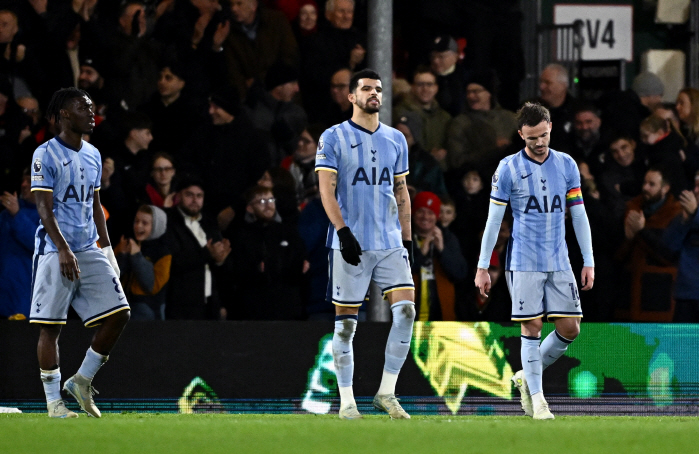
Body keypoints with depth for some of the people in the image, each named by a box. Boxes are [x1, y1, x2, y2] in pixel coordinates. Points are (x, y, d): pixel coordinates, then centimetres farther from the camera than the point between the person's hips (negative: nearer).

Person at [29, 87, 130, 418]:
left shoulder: (93, 155, 14)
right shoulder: (46, 155, -8)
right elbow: (44, 207, -13)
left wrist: (106, 247, 14)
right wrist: (63, 249, -21)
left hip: (90, 251, 7)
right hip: (55, 251, -7)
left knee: (118, 314, -2)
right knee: (50, 325, -4)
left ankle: (81, 381, 12)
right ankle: (54, 400, 2)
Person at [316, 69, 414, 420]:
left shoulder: (395, 140, 13)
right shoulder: (333, 138, -1)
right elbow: (326, 190, -7)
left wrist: (407, 239, 13)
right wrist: (343, 231, -17)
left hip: (390, 243, 4)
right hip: (350, 243, -4)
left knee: (406, 309, -11)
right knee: (346, 321, -1)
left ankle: (386, 393, 0)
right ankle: (346, 400, 8)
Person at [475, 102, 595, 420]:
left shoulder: (566, 165, 7)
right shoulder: (508, 168, -2)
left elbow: (579, 215, 11)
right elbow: (493, 220, 1)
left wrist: (589, 262, 6)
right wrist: (482, 267, -1)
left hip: (559, 262, 3)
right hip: (524, 262, -3)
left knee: (570, 328, -1)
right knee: (532, 327, -6)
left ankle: (526, 376, 19)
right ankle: (536, 398, 3)